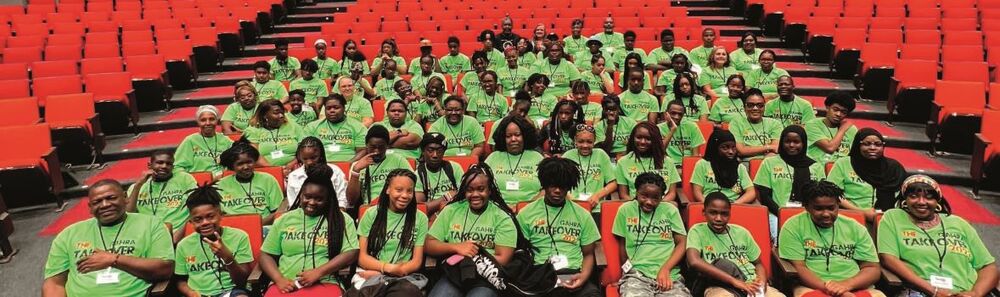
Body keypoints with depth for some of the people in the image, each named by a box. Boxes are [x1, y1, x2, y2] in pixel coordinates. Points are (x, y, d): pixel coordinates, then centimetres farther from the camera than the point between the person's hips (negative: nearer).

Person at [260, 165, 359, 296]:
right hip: (286, 285, 2)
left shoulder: (342, 220, 7)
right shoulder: (284, 220, 15)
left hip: (324, 284, -2)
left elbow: (351, 253, -2)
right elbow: (266, 255, 15)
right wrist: (279, 279, -3)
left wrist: (318, 272, -11)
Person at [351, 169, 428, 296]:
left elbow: (417, 262, 3)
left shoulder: (420, 218, 7)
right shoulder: (371, 214, 9)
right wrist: (389, 267, -12)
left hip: (404, 278, 0)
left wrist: (379, 273, -9)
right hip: (369, 276, 0)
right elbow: (362, 256, 6)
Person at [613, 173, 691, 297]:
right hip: (636, 274, -1)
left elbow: (682, 243, 7)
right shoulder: (625, 210, 8)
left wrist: (665, 269, -5)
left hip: (670, 274, 1)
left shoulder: (670, 210, 9)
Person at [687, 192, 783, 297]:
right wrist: (734, 281, -18)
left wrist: (761, 283, -2)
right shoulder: (697, 231, 0)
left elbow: (758, 263, 22)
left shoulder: (741, 232, 15)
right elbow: (694, 262, -18)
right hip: (720, 286, -3)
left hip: (751, 283, 4)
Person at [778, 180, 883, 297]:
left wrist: (846, 284, -11)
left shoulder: (855, 228, 14)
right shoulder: (793, 227, 3)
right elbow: (797, 267, -4)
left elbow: (873, 269, 9)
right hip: (812, 287, 0)